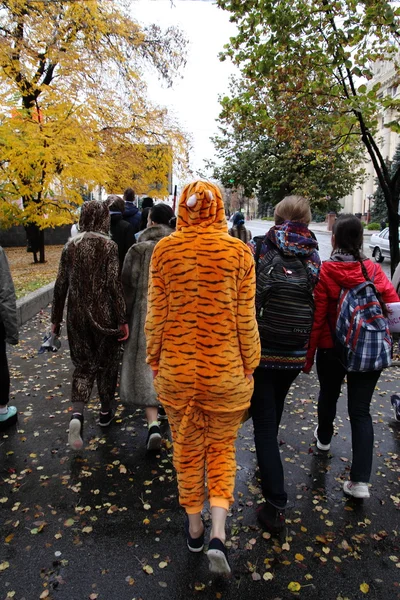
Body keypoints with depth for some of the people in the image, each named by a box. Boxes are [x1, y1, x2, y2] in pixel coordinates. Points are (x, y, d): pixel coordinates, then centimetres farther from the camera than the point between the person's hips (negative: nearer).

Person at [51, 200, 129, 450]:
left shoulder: (71, 245, 2)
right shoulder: (108, 245, -11)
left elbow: (61, 284, 4)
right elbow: (114, 284, -15)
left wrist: (56, 317, 12)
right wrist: (122, 319, -11)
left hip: (77, 315, 3)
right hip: (104, 314, -3)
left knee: (83, 364, 12)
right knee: (106, 362, 15)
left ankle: (77, 413, -8)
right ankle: (106, 411, 30)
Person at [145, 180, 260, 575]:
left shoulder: (164, 250, -6)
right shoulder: (238, 251, -9)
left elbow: (156, 315, -3)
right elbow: (245, 318, -6)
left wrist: (155, 361, 10)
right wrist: (249, 365, 6)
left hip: (176, 369, 1)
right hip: (226, 370, -1)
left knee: (187, 448, 19)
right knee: (222, 447, 20)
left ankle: (195, 530, 38)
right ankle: (218, 534, 12)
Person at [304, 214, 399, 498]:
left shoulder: (324, 272, -14)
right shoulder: (374, 270, -5)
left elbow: (316, 318, -14)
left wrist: (308, 356, -5)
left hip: (331, 350, -1)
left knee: (329, 395, 24)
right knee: (361, 410, 8)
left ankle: (324, 437, 51)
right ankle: (361, 480, 4)